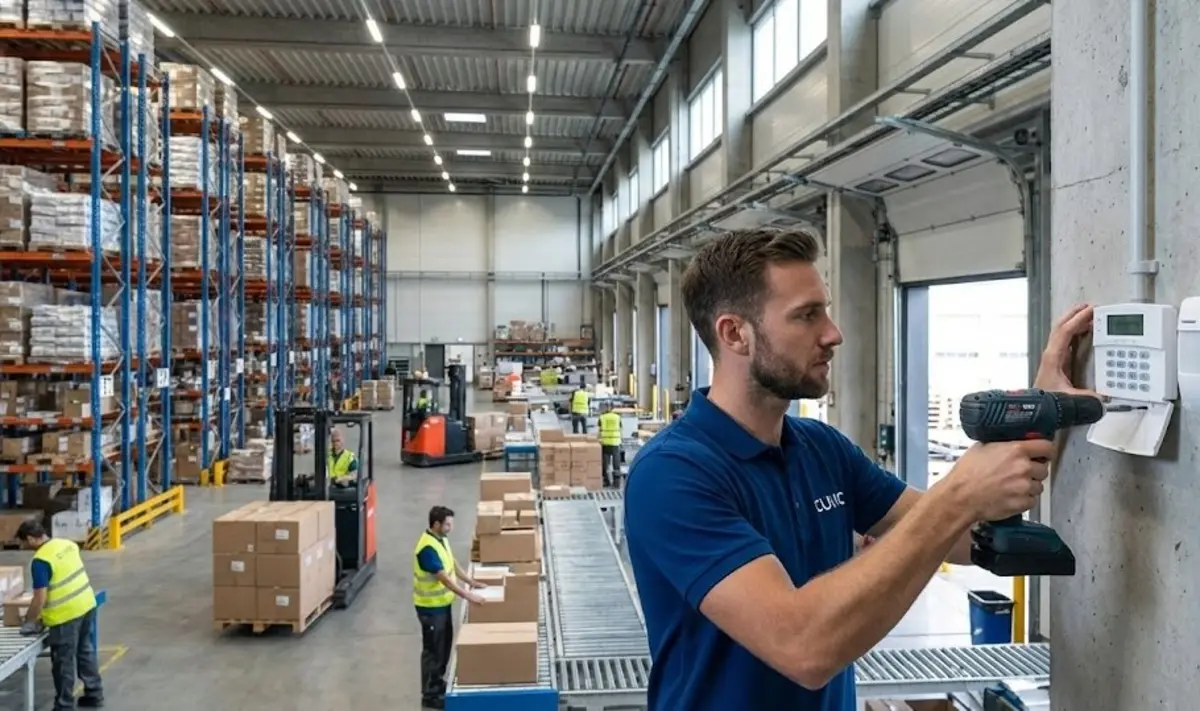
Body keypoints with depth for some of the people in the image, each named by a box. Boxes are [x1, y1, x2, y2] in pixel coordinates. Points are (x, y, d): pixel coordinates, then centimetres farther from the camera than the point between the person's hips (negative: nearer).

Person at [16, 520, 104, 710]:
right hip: (87, 605, 8)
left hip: (66, 615, -8)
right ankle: (94, 694, 31)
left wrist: (29, 622, -4)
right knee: (86, 651, 21)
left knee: (63, 662, 7)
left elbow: (40, 598, -19)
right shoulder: (67, 544, 3)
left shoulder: (41, 561, -21)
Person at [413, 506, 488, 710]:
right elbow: (445, 579, -30)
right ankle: (430, 694, 16)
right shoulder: (427, 548, -28)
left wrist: (471, 582, 6)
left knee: (445, 644, 21)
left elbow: (452, 565, 13)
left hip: (443, 602, 9)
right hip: (430, 606, -9)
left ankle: (437, 681, 37)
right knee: (433, 649, 3)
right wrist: (469, 596, -29)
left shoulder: (441, 539, 3)